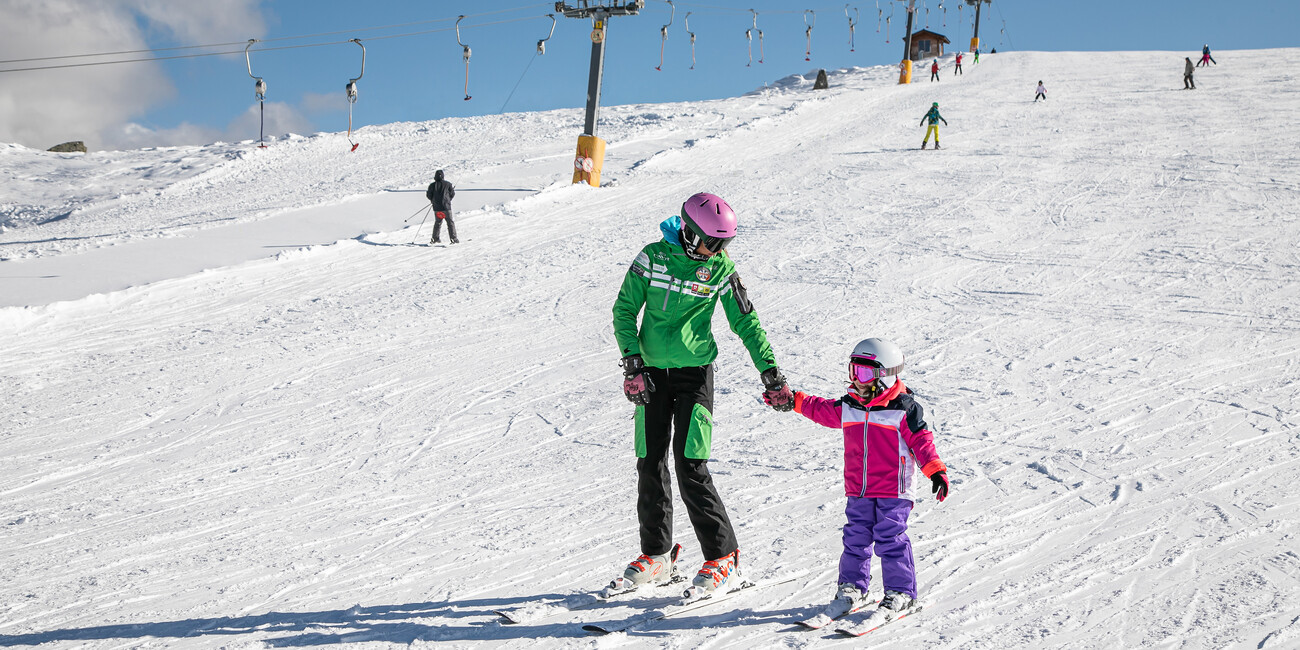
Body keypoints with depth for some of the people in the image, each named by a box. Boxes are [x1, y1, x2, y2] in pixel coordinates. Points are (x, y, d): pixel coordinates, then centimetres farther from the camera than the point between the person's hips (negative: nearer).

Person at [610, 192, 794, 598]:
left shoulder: (720, 269, -3)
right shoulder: (652, 257, -2)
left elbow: (746, 323, 4)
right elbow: (624, 310, 2)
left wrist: (771, 375, -1)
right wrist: (632, 364, -8)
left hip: (695, 374, -2)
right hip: (651, 375, 2)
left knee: (691, 468, -10)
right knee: (650, 466, 5)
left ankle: (723, 559, 0)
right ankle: (656, 557, 20)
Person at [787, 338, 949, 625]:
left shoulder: (904, 409, -9)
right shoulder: (847, 407, 7)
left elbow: (921, 440, -9)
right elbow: (822, 410, 24)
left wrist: (935, 471, -17)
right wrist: (793, 400, 24)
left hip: (893, 491, -6)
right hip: (858, 490, 6)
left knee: (890, 541, -5)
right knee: (856, 538, 10)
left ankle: (901, 594, 5)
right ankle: (852, 588, 23)